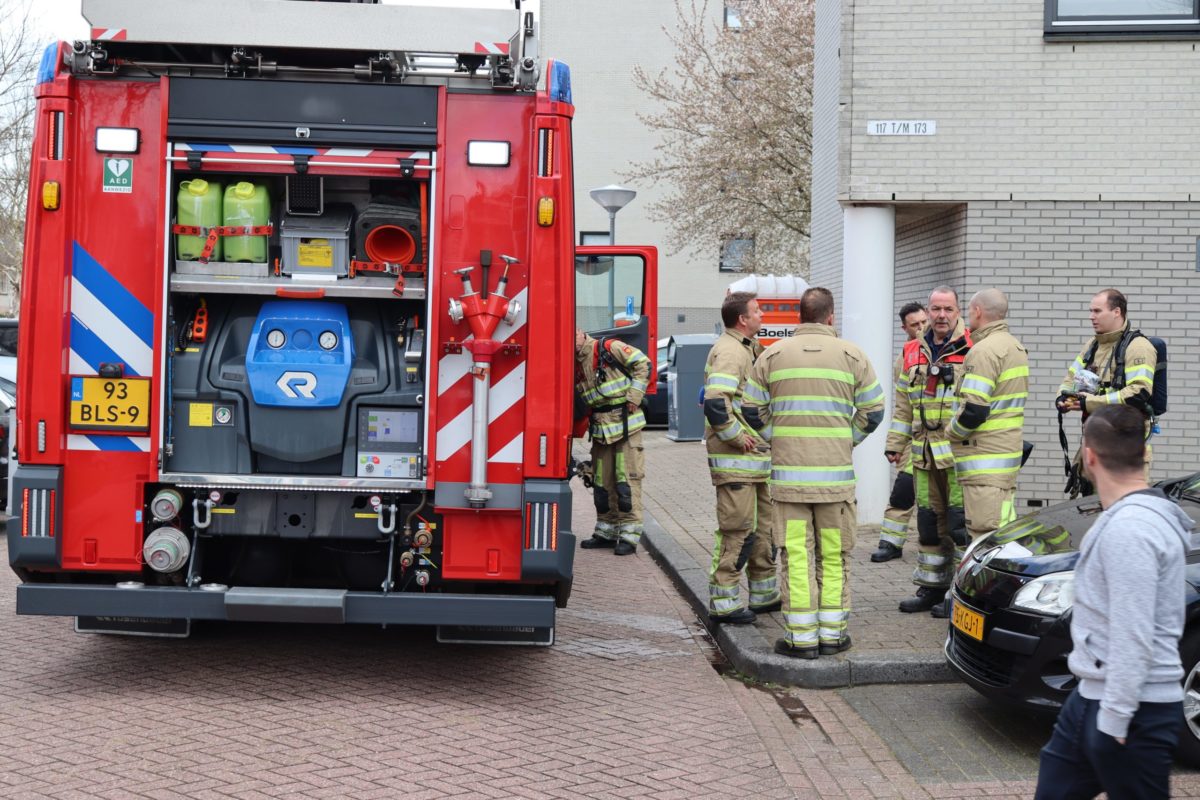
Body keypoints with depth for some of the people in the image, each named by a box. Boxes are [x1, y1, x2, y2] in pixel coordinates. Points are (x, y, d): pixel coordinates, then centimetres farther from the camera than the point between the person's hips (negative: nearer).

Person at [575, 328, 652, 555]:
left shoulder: (609, 348, -7)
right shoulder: (575, 365, 11)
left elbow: (642, 363, -8)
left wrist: (634, 396, -11)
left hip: (626, 423, -7)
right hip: (600, 426, 7)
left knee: (628, 478, -6)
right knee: (602, 481, 11)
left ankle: (629, 535, -4)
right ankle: (606, 532, 22)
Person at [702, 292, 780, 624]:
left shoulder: (747, 348, 17)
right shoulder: (729, 351, -16)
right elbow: (715, 403, -30)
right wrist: (736, 436, -21)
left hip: (756, 458, 11)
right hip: (736, 459, -11)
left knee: (763, 525, 17)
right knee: (737, 528, -6)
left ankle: (764, 595, 28)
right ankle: (723, 603, 0)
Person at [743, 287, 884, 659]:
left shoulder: (773, 355, 4)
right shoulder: (852, 356, 2)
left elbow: (753, 410, 6)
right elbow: (873, 411, 5)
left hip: (788, 471, 0)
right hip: (836, 473, 0)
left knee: (795, 554, 2)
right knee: (834, 555, 9)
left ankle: (801, 637, 4)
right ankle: (832, 633, 14)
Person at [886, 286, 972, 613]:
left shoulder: (973, 351, -5)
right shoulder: (914, 353, 14)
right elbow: (904, 405, 20)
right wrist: (896, 444, 16)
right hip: (924, 454, 6)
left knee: (960, 521, -5)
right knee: (929, 521, 14)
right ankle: (931, 586, 24)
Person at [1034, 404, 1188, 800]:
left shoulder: (1129, 528, -23)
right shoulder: (1137, 516, 9)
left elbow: (1133, 640, -25)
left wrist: (1114, 719, -20)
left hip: (1134, 711, -10)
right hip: (1093, 696, 10)